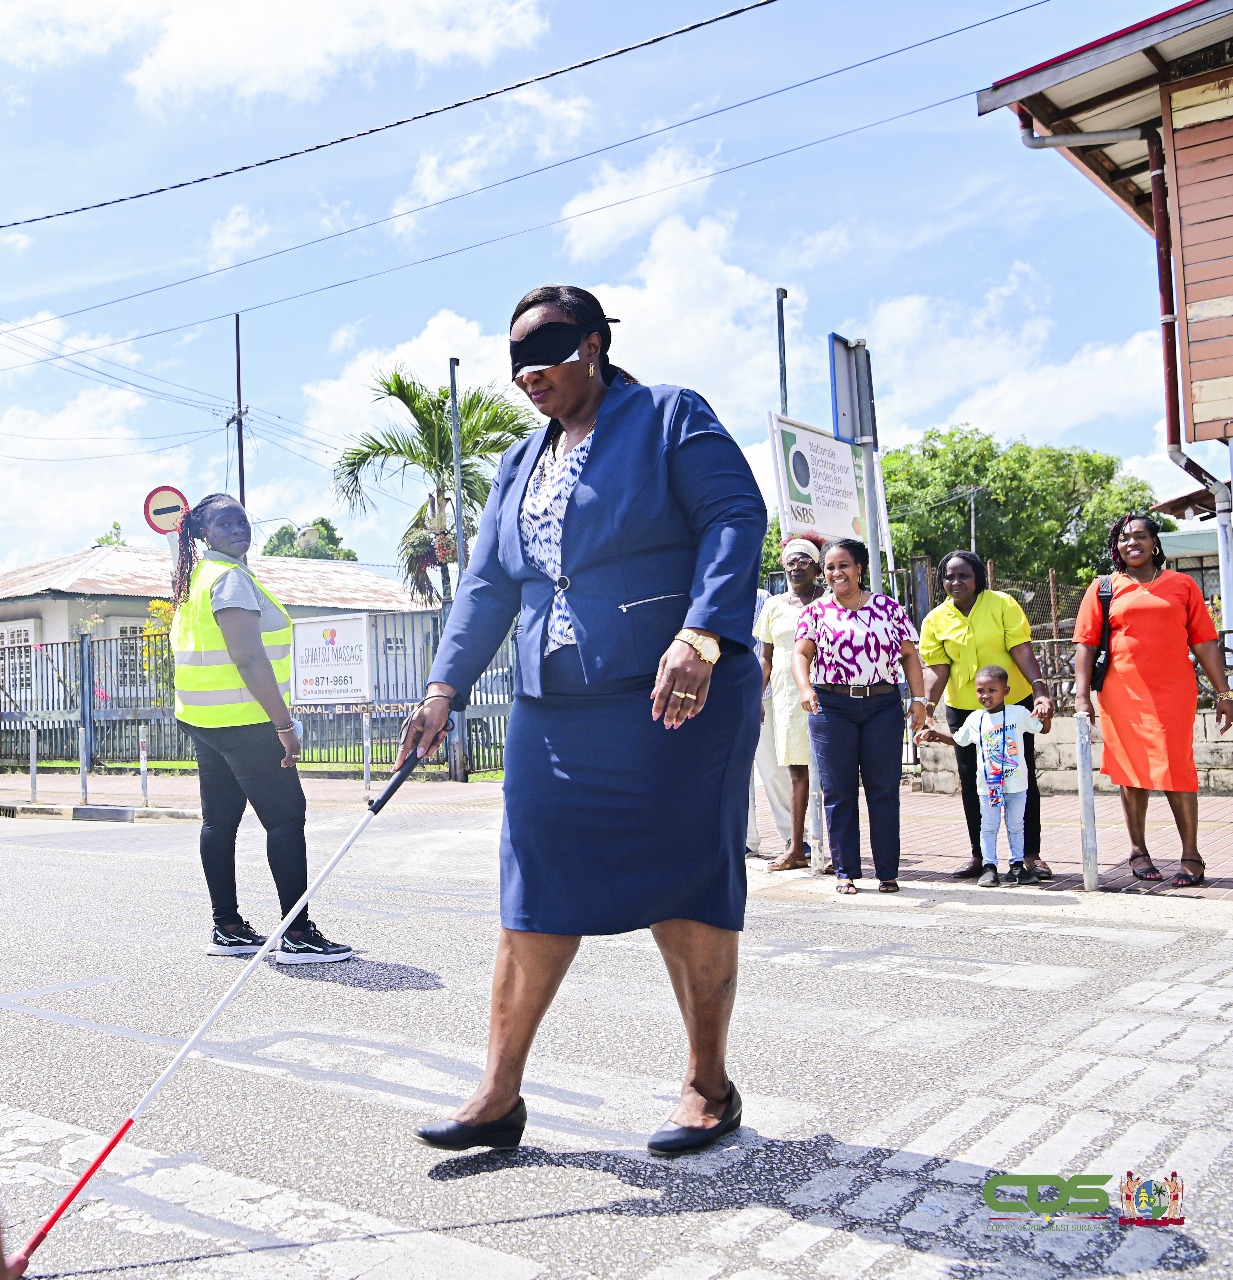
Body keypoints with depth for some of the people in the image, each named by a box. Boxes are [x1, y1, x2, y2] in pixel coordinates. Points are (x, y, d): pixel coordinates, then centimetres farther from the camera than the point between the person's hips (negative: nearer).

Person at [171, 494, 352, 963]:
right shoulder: (231, 577, -15)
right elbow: (248, 658, -23)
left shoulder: (196, 577, 16)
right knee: (286, 818, -7)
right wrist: (284, 723, -22)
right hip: (244, 722, -10)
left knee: (219, 820, 11)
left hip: (203, 721, 10)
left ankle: (227, 928, 18)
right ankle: (298, 936, -8)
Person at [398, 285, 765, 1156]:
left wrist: (700, 635, -23)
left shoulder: (669, 417, 2)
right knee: (536, 895, 3)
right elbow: (487, 586, 18)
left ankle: (710, 1086, 18)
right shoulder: (519, 466, 20)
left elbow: (737, 518, -10)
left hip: (676, 700, -5)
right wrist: (446, 686, 6)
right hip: (554, 714, 6)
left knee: (688, 890, 2)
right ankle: (499, 1095, 11)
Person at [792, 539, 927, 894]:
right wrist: (805, 688, -20)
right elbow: (801, 653, -2)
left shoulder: (888, 607, 9)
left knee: (884, 791, 3)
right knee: (838, 793, 2)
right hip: (831, 707, 0)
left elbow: (909, 654, 9)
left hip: (883, 706, 0)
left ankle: (888, 871, 11)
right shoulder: (816, 611, 7)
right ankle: (845, 871, 11)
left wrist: (919, 698, 1)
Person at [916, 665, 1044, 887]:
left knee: (1016, 827, 12)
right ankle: (989, 866, 11)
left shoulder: (1018, 713, -5)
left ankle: (1017, 865, 21)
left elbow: (1042, 729, 7)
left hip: (1017, 784, -1)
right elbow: (957, 740, 13)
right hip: (989, 785, 1)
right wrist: (933, 733, 1)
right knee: (989, 827, 5)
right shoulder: (975, 719, 0)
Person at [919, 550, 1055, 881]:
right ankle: (979, 855, 20)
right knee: (971, 783, 9)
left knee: (1023, 779, 3)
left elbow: (1022, 651, -13)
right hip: (964, 710, 3)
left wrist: (1040, 690, -24)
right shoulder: (935, 620, 0)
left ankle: (1031, 854, 13)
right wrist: (927, 703, -20)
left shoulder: (1003, 604, -7)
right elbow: (937, 667, -5)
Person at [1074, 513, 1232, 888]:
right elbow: (1085, 645, 4)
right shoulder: (1103, 589, 7)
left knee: (1177, 771, -2)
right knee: (1132, 773, 6)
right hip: (1122, 695, 0)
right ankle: (1138, 852, 17)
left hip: (1174, 693, 0)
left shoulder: (1182, 585, 8)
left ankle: (1191, 856, 7)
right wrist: (1082, 695, -4)